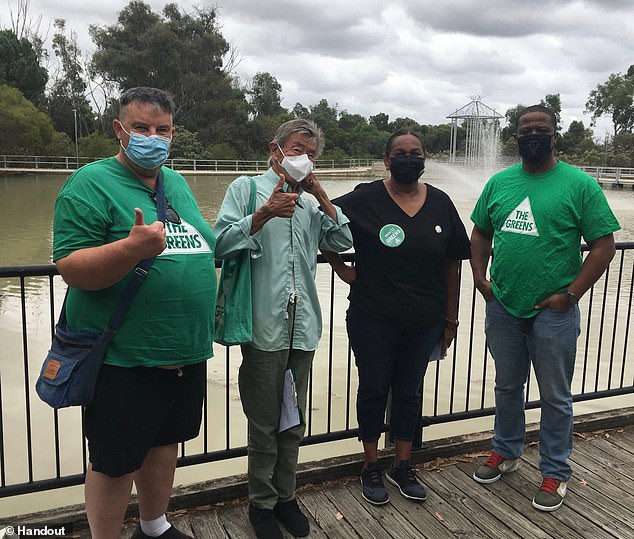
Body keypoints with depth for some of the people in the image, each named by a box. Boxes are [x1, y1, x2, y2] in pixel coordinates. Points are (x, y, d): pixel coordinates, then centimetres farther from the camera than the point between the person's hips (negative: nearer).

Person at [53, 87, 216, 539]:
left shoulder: (178, 184, 12)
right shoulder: (91, 184, -10)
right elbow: (71, 267, -18)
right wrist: (133, 248, -34)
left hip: (186, 355, 7)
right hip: (124, 360, -7)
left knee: (164, 442, 22)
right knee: (115, 463, 7)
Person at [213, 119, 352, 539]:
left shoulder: (310, 202, 15)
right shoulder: (247, 188, 1)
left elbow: (343, 241, 5)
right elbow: (222, 244, -10)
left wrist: (321, 194, -1)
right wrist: (265, 213, -21)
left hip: (302, 328, 5)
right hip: (264, 327, -5)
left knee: (294, 423, 16)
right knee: (264, 424, 7)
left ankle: (285, 496, 33)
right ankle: (262, 503, 25)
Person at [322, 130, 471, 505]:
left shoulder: (441, 203, 1)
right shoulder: (365, 199, -9)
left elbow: (452, 265, 5)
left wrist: (451, 319, 5)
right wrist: (342, 268, -6)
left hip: (424, 321, 3)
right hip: (374, 319, -3)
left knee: (410, 390, 15)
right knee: (374, 389, 9)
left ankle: (403, 467, 32)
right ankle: (371, 467, 28)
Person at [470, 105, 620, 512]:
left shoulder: (579, 184, -8)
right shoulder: (499, 182, 5)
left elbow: (604, 245, -9)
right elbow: (481, 233, 14)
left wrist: (571, 295, -13)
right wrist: (481, 278, 2)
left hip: (553, 312, -4)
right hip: (503, 308, 4)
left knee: (555, 397, 9)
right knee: (507, 386, 19)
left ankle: (556, 474, 26)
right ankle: (506, 453, 39)